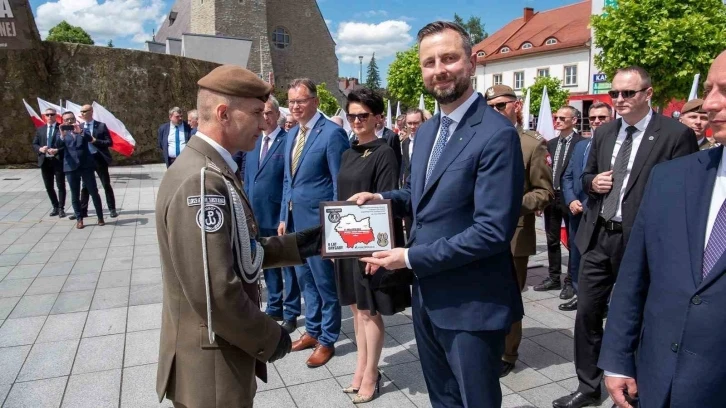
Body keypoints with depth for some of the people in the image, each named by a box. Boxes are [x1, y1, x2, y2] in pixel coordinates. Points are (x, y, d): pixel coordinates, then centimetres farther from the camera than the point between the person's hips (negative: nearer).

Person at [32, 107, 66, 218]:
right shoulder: (40, 130, 12)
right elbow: (34, 144, 12)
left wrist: (57, 150, -21)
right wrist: (40, 149, -9)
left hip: (58, 161, -5)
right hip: (45, 161, 5)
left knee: (61, 186, 1)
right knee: (49, 187, 11)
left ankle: (61, 208, 9)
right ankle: (55, 207, 25)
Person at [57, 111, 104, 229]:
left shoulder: (84, 131, 11)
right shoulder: (62, 134, 10)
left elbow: (90, 139, -10)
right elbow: (58, 145, -8)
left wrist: (80, 132, -29)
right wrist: (62, 135, -28)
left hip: (86, 166, -1)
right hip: (71, 167, 1)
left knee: (94, 193, 1)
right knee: (75, 195, 3)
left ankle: (100, 217, 9)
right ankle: (79, 219, 11)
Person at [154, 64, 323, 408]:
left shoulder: (211, 170, 7)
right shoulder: (202, 180, -26)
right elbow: (214, 294, -29)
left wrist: (297, 246, 0)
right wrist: (268, 339, -16)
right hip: (211, 368, -9)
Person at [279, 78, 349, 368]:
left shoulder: (332, 133, -13)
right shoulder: (292, 134, 12)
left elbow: (339, 183, -14)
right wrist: (284, 217, 14)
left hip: (318, 221, -8)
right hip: (295, 219, 8)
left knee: (324, 282, 6)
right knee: (305, 279, 18)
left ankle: (327, 341, 22)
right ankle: (312, 331, 35)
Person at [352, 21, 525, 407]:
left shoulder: (497, 134, -20)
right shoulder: (426, 131, 8)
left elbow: (493, 231, -24)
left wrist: (411, 257, -20)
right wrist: (381, 198, -1)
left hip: (471, 304, -8)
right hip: (426, 294, 8)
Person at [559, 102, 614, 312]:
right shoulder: (580, 146, 14)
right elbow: (567, 177, 12)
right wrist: (571, 200, -3)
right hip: (578, 213, 6)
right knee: (576, 258, 14)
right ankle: (579, 295, 29)